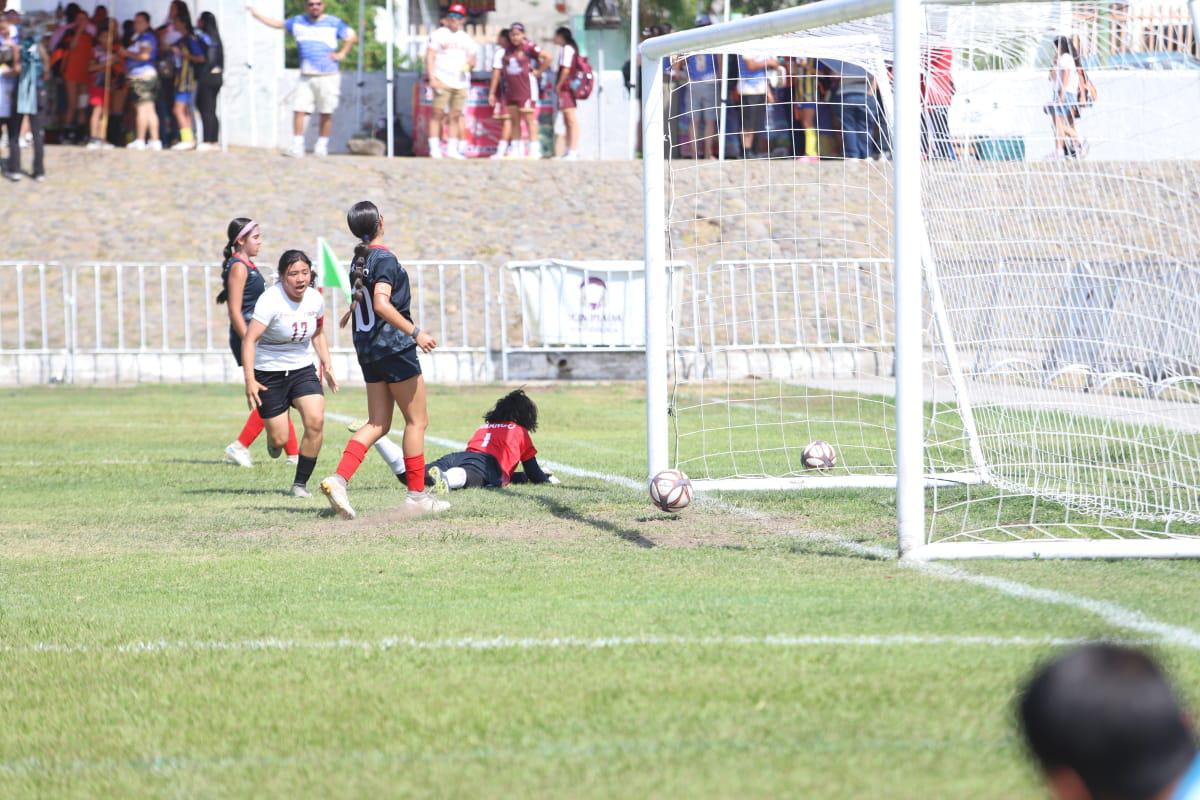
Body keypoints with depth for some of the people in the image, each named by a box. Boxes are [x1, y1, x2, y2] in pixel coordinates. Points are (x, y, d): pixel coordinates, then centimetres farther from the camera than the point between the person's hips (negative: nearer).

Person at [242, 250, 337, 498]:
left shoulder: (315, 299, -2)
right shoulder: (270, 301, -21)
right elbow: (249, 340, -26)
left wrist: (327, 365, 9)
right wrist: (250, 380, -34)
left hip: (302, 369, 4)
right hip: (269, 373, -4)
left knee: (316, 421, -18)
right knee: (279, 438, -5)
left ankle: (300, 483, -4)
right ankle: (273, 438, 38)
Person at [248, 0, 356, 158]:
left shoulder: (333, 23, 4)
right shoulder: (299, 22, 12)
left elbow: (352, 36, 6)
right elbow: (277, 24, 22)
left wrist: (342, 54, -3)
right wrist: (257, 15, 22)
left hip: (328, 76, -3)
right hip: (306, 77, 3)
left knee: (325, 114, 0)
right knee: (299, 110, -8)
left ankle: (322, 147, 10)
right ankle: (297, 148, -8)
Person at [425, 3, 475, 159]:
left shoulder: (467, 39, 18)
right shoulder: (439, 34, 3)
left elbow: (471, 60, 23)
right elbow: (430, 56, -3)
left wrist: (470, 63, -3)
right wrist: (432, 78, -13)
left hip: (461, 82, 4)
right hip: (443, 81, -4)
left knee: (455, 116, 4)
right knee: (438, 113, -8)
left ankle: (452, 148, 8)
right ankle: (434, 147, -8)